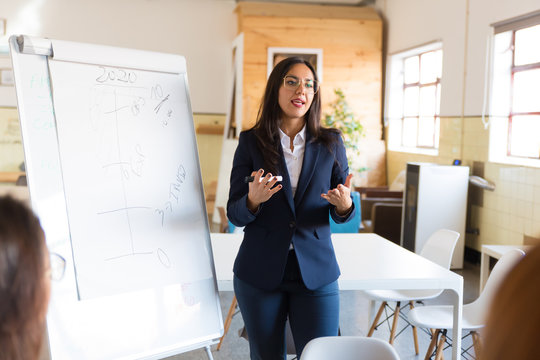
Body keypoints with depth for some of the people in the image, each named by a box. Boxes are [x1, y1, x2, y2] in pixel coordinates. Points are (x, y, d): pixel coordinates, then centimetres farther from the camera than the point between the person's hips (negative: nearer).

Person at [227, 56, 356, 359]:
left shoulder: (331, 143, 2)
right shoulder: (251, 142, -1)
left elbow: (343, 215, 6)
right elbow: (235, 215, -1)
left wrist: (344, 205, -18)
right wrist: (253, 200, -23)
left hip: (316, 272, 1)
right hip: (259, 272, 0)